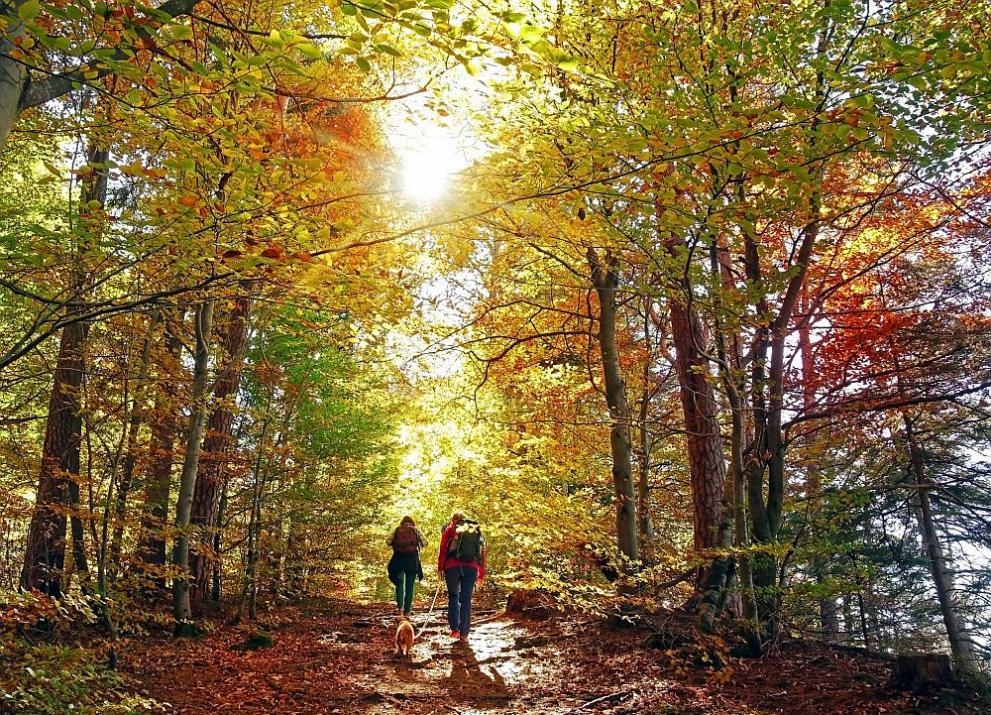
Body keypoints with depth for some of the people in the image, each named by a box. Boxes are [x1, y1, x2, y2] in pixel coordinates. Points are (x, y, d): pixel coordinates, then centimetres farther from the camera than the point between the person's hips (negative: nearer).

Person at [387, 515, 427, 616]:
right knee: (410, 586, 7)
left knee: (399, 583, 12)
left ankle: (400, 606, -8)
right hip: (412, 559, 0)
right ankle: (407, 611, 4)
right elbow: (425, 542, 1)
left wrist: (396, 544, 17)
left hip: (398, 559, 1)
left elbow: (388, 541, 0)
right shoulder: (415, 530, 8)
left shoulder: (397, 529, 9)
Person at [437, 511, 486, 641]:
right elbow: (482, 553, 16)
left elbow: (443, 549, 1)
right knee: (466, 600, 6)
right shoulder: (476, 531, 19)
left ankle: (455, 629, 2)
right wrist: (481, 575, 17)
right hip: (472, 568, 2)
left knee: (453, 597, 12)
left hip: (453, 566, -2)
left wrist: (440, 567, 4)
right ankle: (464, 634, 5)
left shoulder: (450, 529, 11)